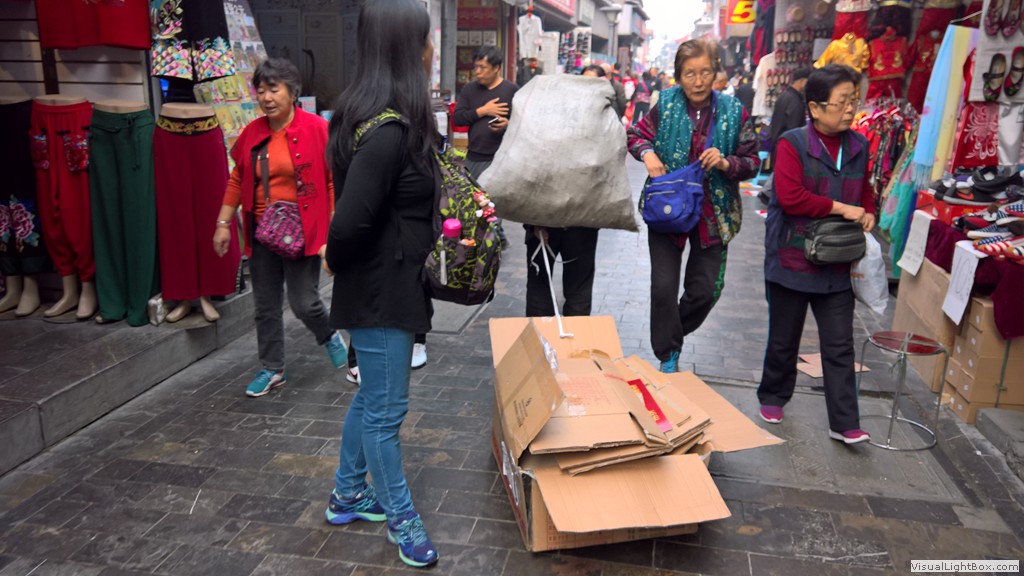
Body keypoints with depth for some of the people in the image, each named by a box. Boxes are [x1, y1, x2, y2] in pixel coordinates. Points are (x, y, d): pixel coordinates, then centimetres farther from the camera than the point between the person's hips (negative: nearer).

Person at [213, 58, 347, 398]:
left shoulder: (317, 129, -9)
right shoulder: (252, 133, 6)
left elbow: (335, 181, -9)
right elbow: (237, 180, 13)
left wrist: (334, 231, -13)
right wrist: (224, 222, 10)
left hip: (301, 233, -5)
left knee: (304, 303, -3)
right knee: (266, 306, 11)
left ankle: (329, 336, 31)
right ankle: (272, 370, 27)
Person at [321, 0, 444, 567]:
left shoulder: (392, 119, 6)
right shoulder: (388, 129, -24)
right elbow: (349, 222, -27)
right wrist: (337, 260, -9)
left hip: (389, 285, 10)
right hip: (380, 292, -10)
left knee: (371, 396, 22)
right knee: (386, 410, 7)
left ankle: (347, 495, 41)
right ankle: (400, 518, 27)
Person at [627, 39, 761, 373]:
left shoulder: (733, 111, -3)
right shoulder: (666, 104, -3)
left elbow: (753, 163, 1)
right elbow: (636, 135, 11)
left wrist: (726, 163, -20)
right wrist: (647, 154, -12)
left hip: (712, 213, 1)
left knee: (705, 290, 7)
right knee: (664, 287, -4)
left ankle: (672, 335, 37)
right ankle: (668, 357, 16)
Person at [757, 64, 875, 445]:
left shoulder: (858, 146, 6)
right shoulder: (792, 143, -12)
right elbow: (790, 197, -22)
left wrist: (867, 214, 0)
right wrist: (840, 208, -18)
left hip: (837, 264, 4)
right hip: (792, 258, -4)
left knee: (840, 346, 5)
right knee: (784, 339, 13)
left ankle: (844, 424, 13)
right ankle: (772, 398, 35)